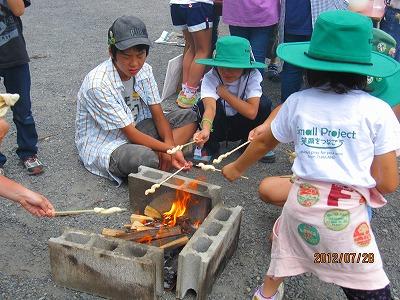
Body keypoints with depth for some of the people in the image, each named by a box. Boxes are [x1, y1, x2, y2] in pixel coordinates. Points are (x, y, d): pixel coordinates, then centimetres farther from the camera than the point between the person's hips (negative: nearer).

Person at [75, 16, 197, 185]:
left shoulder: (144, 70, -7)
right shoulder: (97, 84, -27)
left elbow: (158, 114, -6)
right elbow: (130, 133, -25)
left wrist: (170, 148, -22)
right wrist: (168, 148, -28)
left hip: (136, 128, 8)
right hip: (103, 145, -7)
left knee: (188, 117, -3)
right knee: (147, 158, -38)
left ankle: (162, 160, -18)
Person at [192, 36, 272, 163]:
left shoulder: (253, 76, -21)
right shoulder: (210, 78, -25)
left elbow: (251, 112, -32)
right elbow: (210, 107, -41)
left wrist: (225, 94, -29)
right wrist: (205, 130, -61)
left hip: (242, 126, 1)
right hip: (218, 126, -1)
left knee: (263, 104, -27)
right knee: (203, 105, -31)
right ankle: (209, 146, -4)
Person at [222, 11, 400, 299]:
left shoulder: (298, 102, 2)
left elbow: (264, 141, 17)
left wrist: (237, 168, 35)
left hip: (301, 202, 4)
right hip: (347, 214, -3)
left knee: (287, 239, 33)